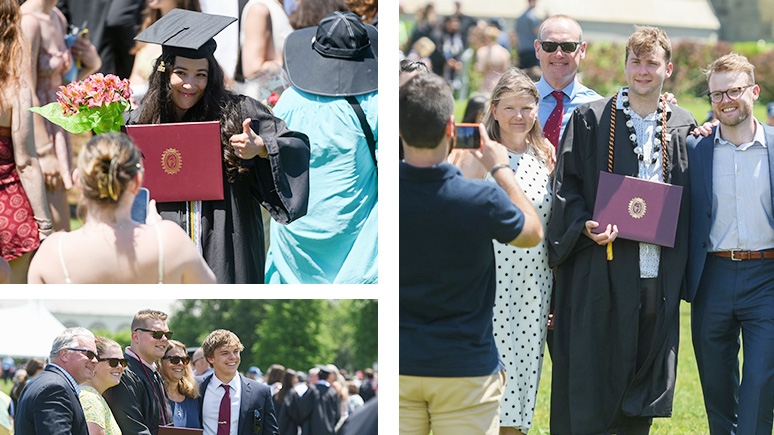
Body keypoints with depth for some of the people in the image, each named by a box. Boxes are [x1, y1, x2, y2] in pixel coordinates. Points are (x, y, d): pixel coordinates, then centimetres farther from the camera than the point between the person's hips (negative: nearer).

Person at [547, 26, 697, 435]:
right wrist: (586, 227, -17)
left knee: (647, 372, 7)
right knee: (591, 372, -3)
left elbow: (689, 202, 13)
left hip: (659, 274, 3)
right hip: (602, 272, -3)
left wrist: (682, 271, 4)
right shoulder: (590, 119, 2)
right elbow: (565, 186, 0)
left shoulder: (683, 126, 11)